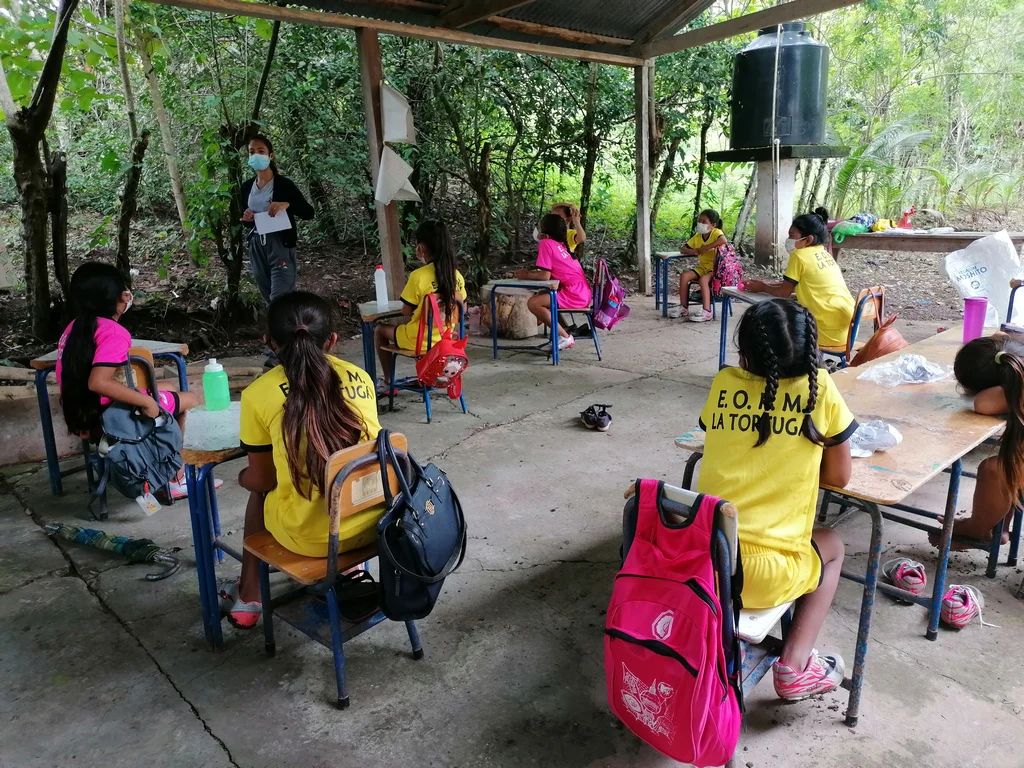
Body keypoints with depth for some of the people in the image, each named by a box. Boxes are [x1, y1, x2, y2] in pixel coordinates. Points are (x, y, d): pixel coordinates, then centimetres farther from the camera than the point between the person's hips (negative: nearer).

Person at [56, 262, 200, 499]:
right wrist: (147, 402, -26)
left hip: (83, 416, 10)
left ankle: (175, 474, 28)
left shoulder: (76, 327, 8)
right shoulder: (114, 332, -20)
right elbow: (98, 382, -32)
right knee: (190, 400, 4)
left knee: (167, 391, 27)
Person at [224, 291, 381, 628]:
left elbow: (262, 479, 0)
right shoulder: (359, 377, 1)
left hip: (312, 536, -3)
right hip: (374, 521, 4)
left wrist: (246, 476, 23)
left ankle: (248, 596, 39)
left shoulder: (258, 393, -9)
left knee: (259, 489, 28)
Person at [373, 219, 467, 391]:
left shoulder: (418, 276, -21)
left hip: (419, 341, -5)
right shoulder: (457, 275, -4)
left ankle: (389, 381, 24)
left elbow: (406, 312, -12)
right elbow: (462, 309, 7)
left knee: (379, 331, 20)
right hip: (444, 339, 6)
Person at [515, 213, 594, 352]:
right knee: (540, 297, 24)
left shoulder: (545, 243, -8)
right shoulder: (560, 244, 17)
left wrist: (527, 275, 0)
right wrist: (529, 272, 14)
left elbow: (545, 276, -15)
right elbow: (549, 272, 22)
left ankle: (565, 337, -12)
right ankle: (565, 330, 22)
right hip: (584, 293, 10)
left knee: (533, 303, -15)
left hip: (574, 296, -10)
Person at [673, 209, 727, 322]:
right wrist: (692, 251, -13)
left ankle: (706, 312, -30)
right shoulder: (697, 237, 8)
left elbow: (724, 240, -36)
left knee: (703, 279, -34)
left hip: (716, 268, -7)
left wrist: (705, 247, -29)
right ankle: (683, 308, -7)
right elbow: (682, 249, 10)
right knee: (684, 276, -14)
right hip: (702, 267, 7)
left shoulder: (716, 232, -12)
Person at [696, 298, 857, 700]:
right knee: (831, 546, 28)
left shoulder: (723, 384, 2)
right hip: (764, 574, -3)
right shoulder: (819, 388, -5)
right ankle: (794, 665, 18)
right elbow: (839, 477, 5)